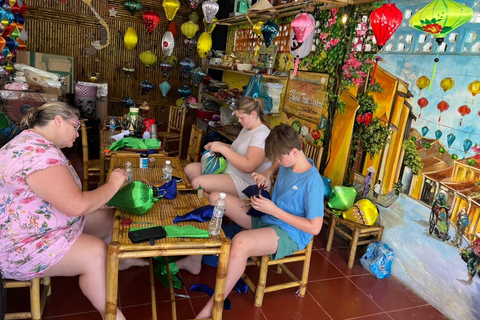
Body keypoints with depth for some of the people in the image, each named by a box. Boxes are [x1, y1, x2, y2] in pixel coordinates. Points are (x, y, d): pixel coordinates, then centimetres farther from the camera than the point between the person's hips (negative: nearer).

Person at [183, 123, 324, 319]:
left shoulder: (312, 183, -25)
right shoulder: (289, 162, -2)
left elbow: (315, 228, -24)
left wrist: (274, 210, -24)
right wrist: (267, 174, 0)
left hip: (290, 233, -9)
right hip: (266, 218, 9)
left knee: (240, 243, -40)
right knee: (215, 198, 1)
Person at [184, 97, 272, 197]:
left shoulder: (262, 134, -19)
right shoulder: (246, 129, 14)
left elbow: (248, 166, -29)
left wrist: (222, 148, -25)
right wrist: (219, 145, 4)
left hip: (244, 181, -11)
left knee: (197, 182, -25)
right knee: (190, 169, 2)